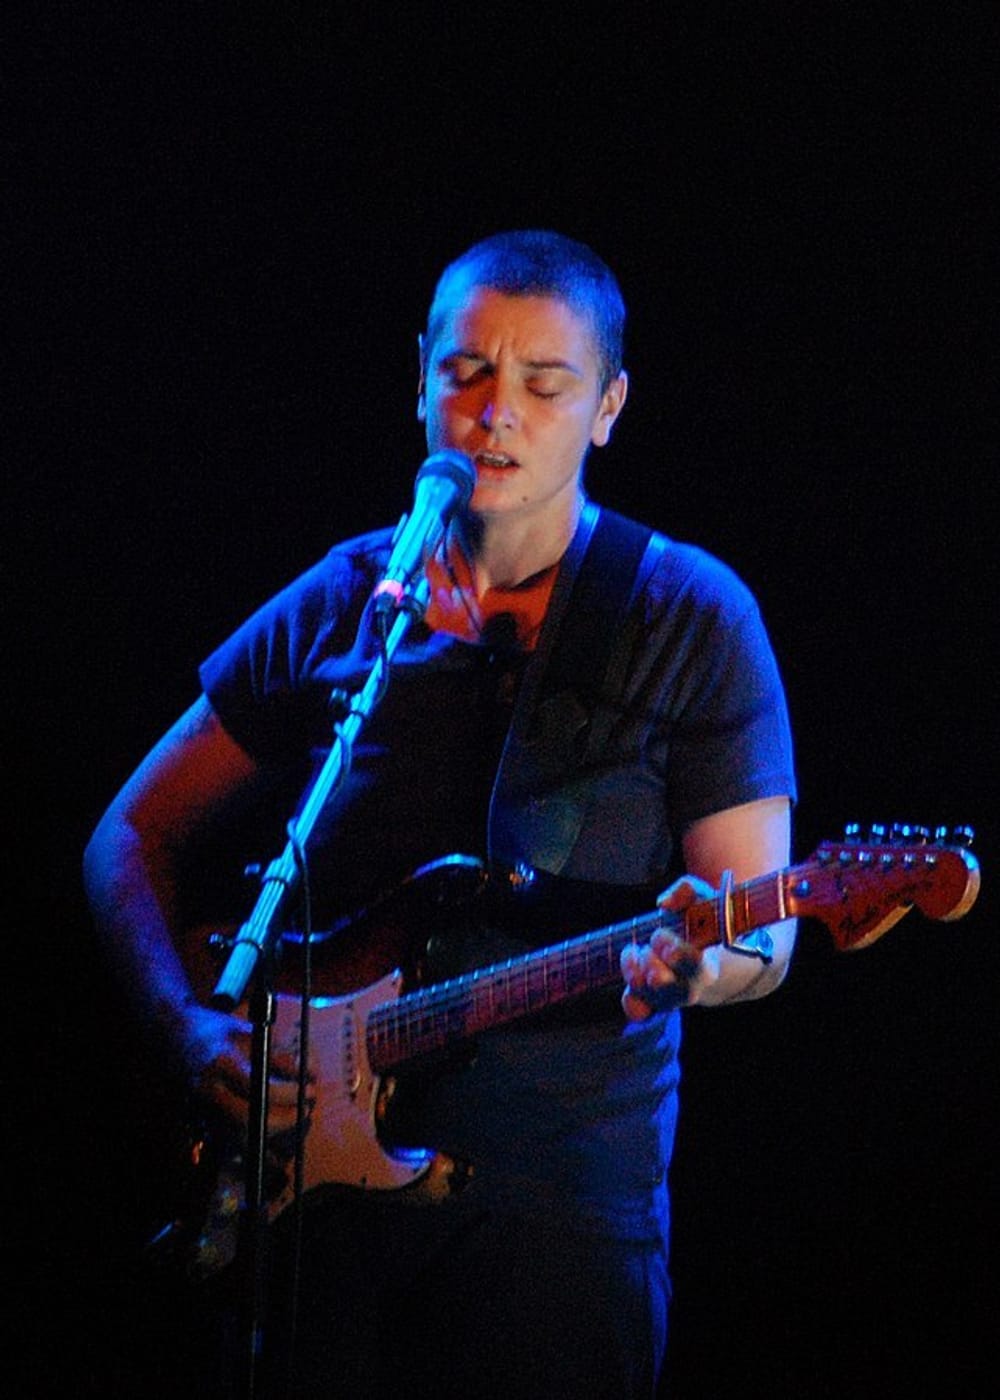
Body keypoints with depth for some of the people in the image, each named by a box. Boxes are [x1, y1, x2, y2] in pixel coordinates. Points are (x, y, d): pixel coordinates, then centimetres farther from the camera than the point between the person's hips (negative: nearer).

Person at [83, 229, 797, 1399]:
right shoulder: (337, 609, 7)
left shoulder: (689, 619, -2)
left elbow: (766, 937, -3)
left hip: (565, 1203, -3)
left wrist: (703, 964, -26)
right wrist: (187, 1024, -4)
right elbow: (131, 840, 12)